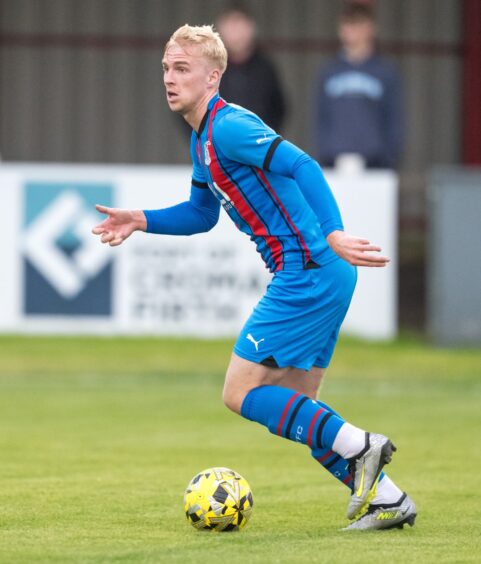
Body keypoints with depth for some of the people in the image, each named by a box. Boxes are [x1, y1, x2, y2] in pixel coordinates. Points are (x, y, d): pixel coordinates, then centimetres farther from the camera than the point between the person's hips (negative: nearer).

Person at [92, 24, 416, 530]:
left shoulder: (228, 127, -13)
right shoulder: (202, 137, 17)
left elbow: (301, 167, -25)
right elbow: (202, 214, 31)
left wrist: (332, 235, -35)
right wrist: (142, 221, 19)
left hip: (307, 273, -10)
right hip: (317, 278, 10)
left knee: (240, 393, -8)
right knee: (294, 409, 12)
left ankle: (358, 447, -10)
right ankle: (388, 500, 12)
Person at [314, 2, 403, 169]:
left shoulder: (386, 72, 5)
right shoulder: (328, 72, 11)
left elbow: (394, 122, 6)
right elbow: (320, 120, 14)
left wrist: (391, 160, -1)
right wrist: (321, 158, 6)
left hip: (374, 161, -2)